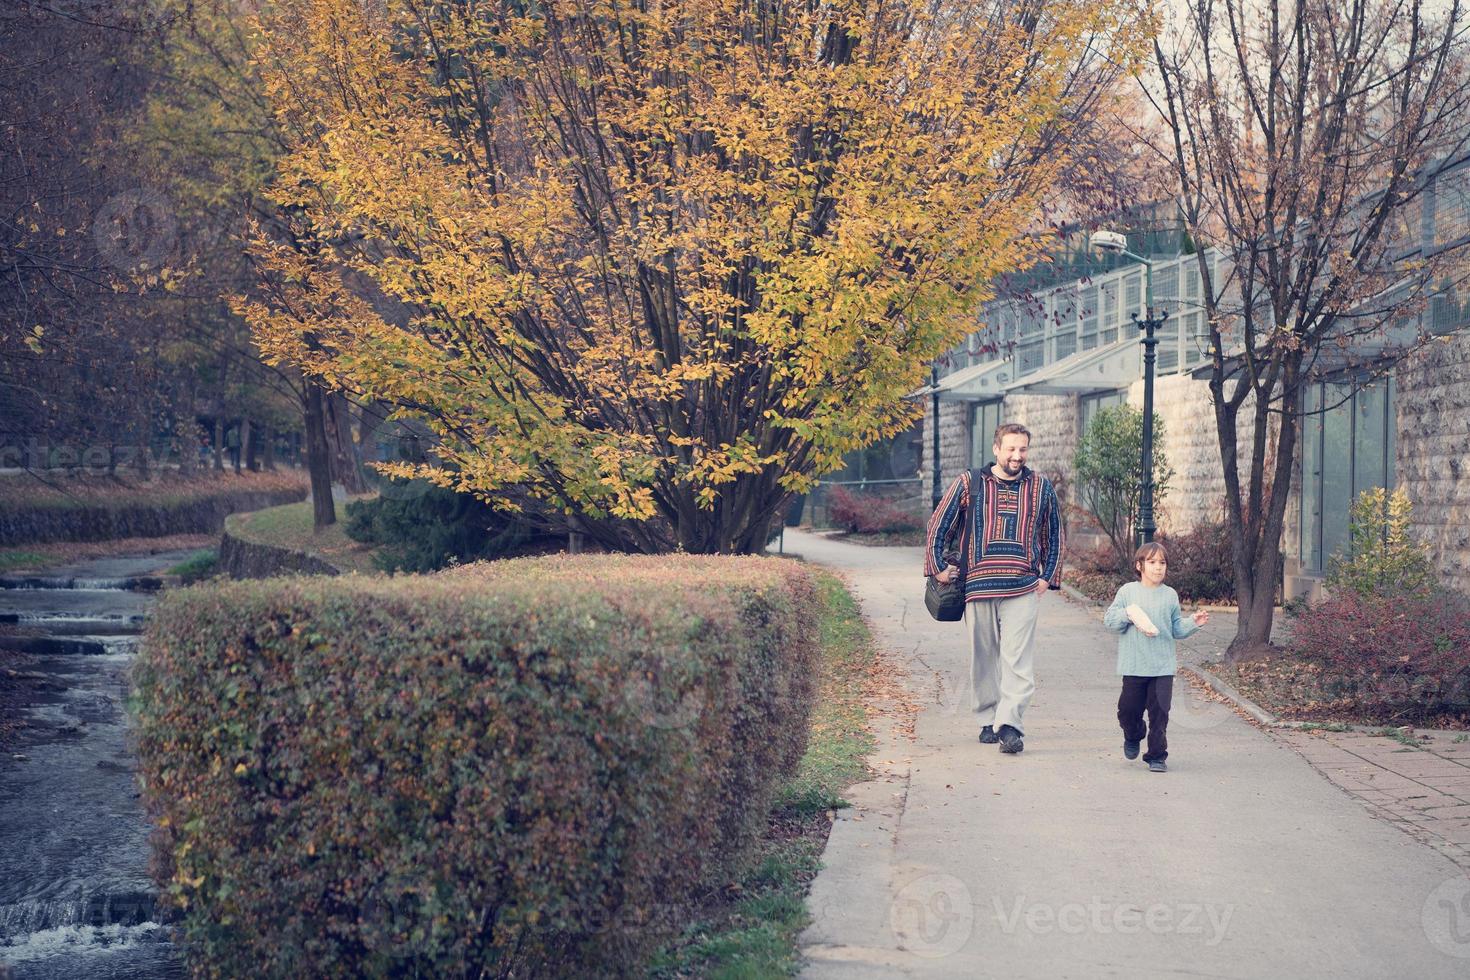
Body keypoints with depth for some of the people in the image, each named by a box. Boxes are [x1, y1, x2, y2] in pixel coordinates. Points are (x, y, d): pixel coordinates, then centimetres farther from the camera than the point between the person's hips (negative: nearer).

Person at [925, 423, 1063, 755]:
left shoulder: (1041, 487, 9)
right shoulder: (968, 483, 4)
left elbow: (1053, 534, 19)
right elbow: (938, 525, 9)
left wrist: (1048, 577, 12)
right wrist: (937, 567, 6)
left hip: (1023, 590, 0)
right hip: (977, 587, 1)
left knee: (1017, 660, -9)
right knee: (983, 657, 7)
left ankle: (1011, 725, -12)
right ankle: (990, 719, 19)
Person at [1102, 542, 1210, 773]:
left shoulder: (1170, 595, 8)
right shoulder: (1127, 591, 2)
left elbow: (1177, 630, 12)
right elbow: (1109, 620, 0)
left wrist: (1194, 624, -3)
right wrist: (1128, 614, -15)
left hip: (1163, 667, 1)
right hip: (1133, 665, -1)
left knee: (1160, 712, -3)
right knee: (1128, 709, 5)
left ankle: (1157, 756, 6)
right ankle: (1133, 736, 36)